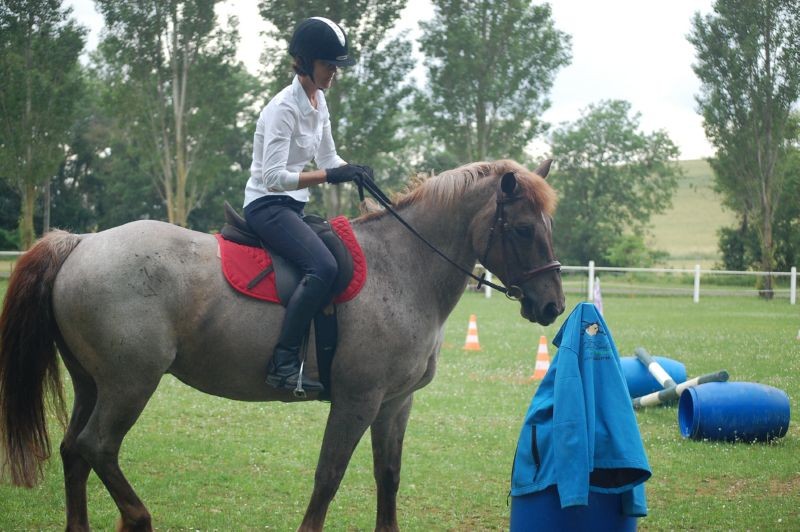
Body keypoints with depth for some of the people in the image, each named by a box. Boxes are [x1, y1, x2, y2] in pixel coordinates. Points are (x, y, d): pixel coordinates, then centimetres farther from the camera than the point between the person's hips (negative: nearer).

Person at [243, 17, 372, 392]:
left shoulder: (318, 101, 9)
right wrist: (329, 175, -30)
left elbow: (328, 158, 19)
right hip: (267, 205, -10)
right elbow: (274, 177, -25)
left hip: (293, 208, 10)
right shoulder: (284, 108, -18)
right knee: (323, 267, -31)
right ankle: (284, 362, -34)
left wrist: (353, 171, -1)